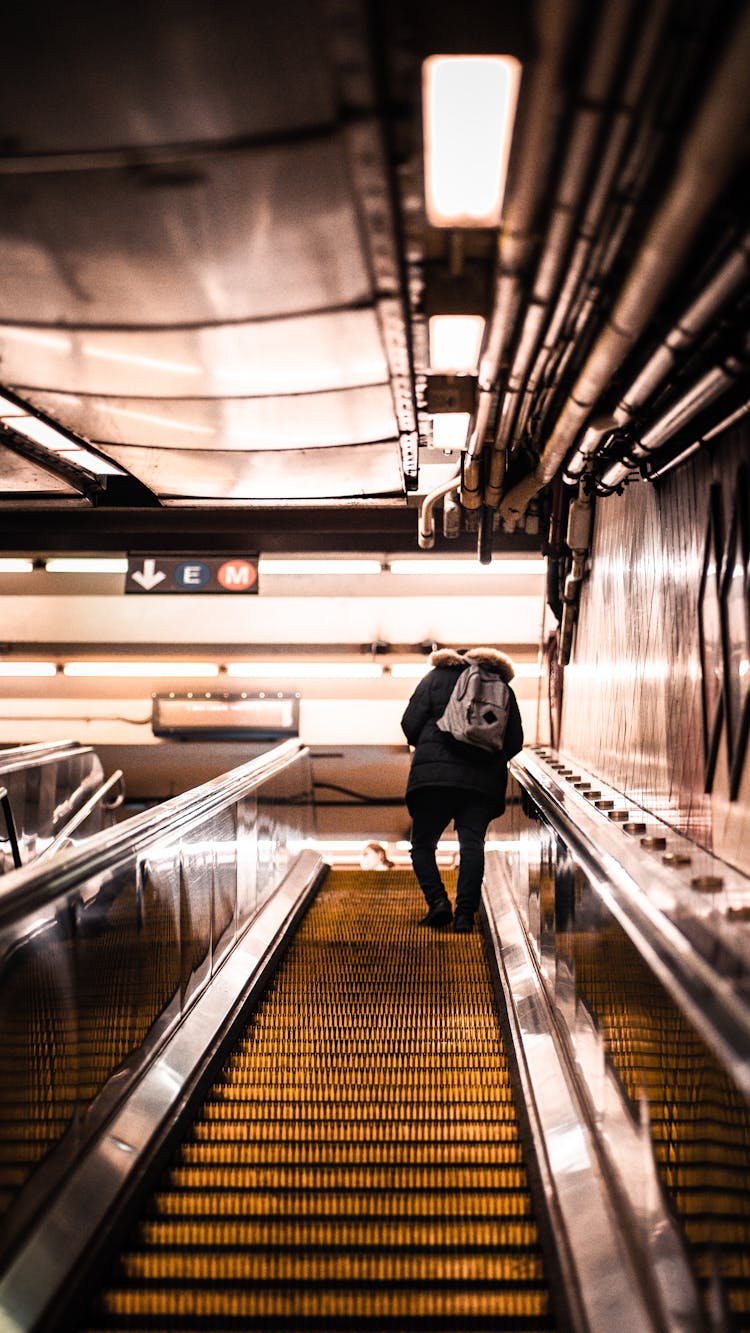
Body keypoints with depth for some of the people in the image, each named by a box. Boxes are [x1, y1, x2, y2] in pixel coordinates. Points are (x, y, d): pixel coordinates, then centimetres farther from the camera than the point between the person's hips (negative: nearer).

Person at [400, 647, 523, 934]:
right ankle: (465, 913, -13)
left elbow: (410, 724, 5)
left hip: (434, 776, -1)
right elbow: (515, 741, 13)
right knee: (472, 843, -1)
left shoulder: (436, 677, 13)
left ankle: (437, 900, -12)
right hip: (484, 781, 2)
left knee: (422, 843, 7)